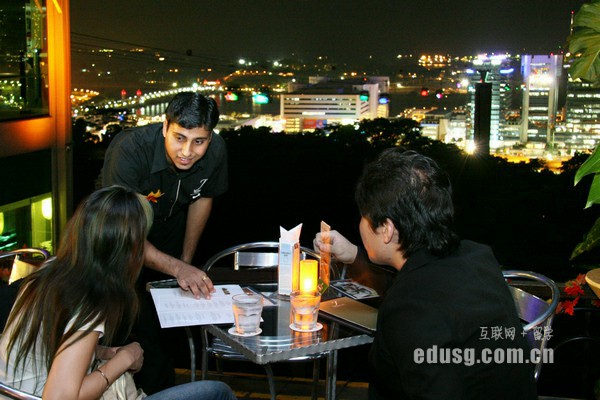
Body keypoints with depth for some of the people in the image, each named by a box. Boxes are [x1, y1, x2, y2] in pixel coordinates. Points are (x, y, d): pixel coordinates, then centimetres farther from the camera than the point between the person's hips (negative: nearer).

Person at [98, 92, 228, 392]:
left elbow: (202, 198, -1)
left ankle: (164, 388, 30)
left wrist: (187, 260, 5)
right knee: (140, 325, -12)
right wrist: (178, 268, -41)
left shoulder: (216, 150, -22)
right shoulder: (129, 149, -38)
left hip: (168, 229, 4)